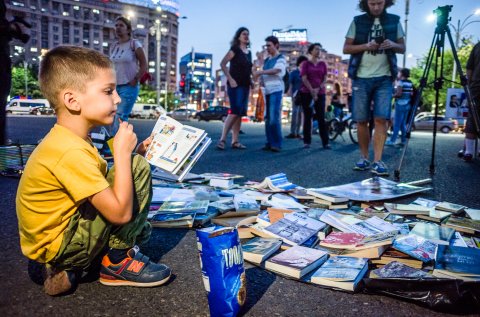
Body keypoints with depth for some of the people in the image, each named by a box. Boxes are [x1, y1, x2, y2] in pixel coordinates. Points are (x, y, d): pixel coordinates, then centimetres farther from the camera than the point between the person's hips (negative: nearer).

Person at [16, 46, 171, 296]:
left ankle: (70, 270, 17)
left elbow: (104, 183, 5)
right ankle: (118, 261, -6)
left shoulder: (64, 140, 3)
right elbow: (120, 212, -29)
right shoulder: (71, 152, -28)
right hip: (58, 246, -10)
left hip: (52, 236, 10)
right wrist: (123, 153, -22)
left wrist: (132, 153, -3)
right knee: (138, 169, -18)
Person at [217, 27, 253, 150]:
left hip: (245, 86, 8)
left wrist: (251, 80, 9)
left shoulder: (249, 52, 17)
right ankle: (222, 139, -14)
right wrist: (230, 79, -18)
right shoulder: (235, 49, -4)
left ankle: (235, 141, 7)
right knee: (235, 111, -16)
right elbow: (222, 64, -12)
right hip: (235, 85, -8)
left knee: (240, 113, 5)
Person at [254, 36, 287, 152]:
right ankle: (270, 143, 6)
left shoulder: (281, 58, 0)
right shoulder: (267, 60, 21)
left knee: (274, 118, -15)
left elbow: (276, 70, -17)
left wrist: (260, 72, -20)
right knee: (267, 118, 3)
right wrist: (262, 80, 7)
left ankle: (277, 144, -10)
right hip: (267, 90, 7)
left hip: (276, 90, -7)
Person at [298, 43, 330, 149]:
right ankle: (307, 141, 2)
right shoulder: (306, 64, 5)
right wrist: (312, 91, -13)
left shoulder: (323, 64, 12)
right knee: (307, 117, 0)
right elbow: (304, 79, -4)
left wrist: (318, 89, -11)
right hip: (306, 93, -2)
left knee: (321, 117, -3)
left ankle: (325, 142, -6)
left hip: (320, 93, 2)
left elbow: (325, 79, 6)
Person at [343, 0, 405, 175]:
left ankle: (377, 161, -9)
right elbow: (346, 48, 3)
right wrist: (366, 46, -14)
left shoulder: (394, 21, 9)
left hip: (384, 78, 0)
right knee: (361, 121, 2)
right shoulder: (357, 21, 6)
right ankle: (364, 158, 14)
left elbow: (402, 48, 12)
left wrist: (393, 45, -10)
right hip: (361, 78, 0)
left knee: (381, 119, -11)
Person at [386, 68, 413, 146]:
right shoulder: (410, 83, 10)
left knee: (397, 124, -7)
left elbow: (399, 94, -20)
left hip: (400, 105, -8)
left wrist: (392, 95, -5)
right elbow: (411, 94, 14)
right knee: (403, 124, 12)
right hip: (407, 105, 8)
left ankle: (392, 140, -6)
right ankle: (404, 140, 13)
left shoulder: (400, 82, -12)